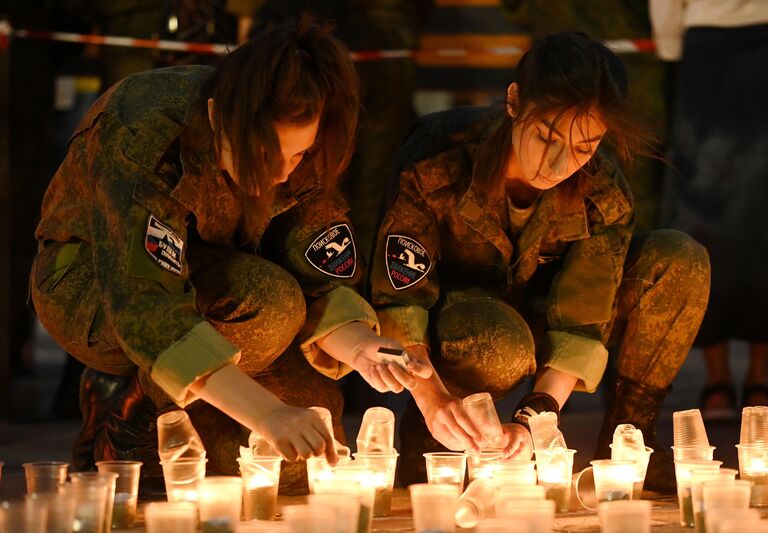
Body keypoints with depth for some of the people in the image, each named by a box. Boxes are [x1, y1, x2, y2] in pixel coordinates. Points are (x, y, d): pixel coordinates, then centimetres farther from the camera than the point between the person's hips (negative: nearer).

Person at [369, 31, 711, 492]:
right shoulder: (438, 164, -28)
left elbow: (580, 321, -20)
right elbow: (399, 297, -27)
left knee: (681, 261, -18)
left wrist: (535, 415, -37)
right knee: (502, 347, -43)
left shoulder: (602, 192, -19)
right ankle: (425, 436, -10)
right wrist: (432, 397, -43)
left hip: (537, 315, 4)